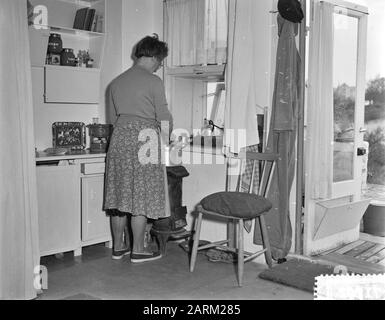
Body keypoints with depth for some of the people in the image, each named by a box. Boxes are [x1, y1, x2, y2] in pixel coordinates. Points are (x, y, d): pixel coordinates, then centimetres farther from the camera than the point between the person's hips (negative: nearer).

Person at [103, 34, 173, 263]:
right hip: (143, 139, -6)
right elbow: (164, 117, -5)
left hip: (119, 139, 6)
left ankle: (119, 246, 20)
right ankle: (138, 250, 8)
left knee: (120, 195, 11)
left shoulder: (116, 82, 12)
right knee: (142, 197, 1)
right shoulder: (154, 81, -7)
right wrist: (167, 133, 15)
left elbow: (114, 116, 16)